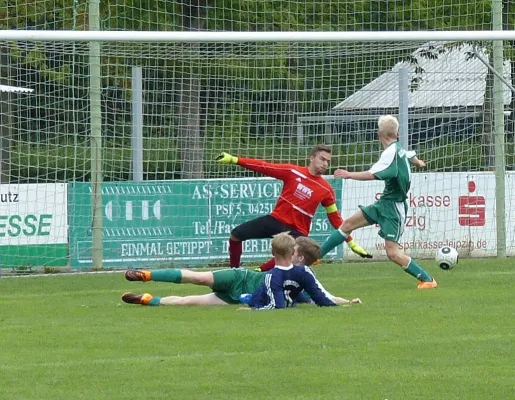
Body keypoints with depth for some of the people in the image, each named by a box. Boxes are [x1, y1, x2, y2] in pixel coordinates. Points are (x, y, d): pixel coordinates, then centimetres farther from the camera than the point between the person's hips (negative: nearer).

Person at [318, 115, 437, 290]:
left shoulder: (390, 153, -21)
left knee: (392, 252, -14)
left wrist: (349, 175, -24)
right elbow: (411, 156, 32)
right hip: (384, 203, 10)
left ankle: (427, 280, -3)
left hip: (394, 207, -10)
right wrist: (418, 163, 56)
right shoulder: (400, 149, 7)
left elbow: (373, 175, -34)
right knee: (348, 224, 10)